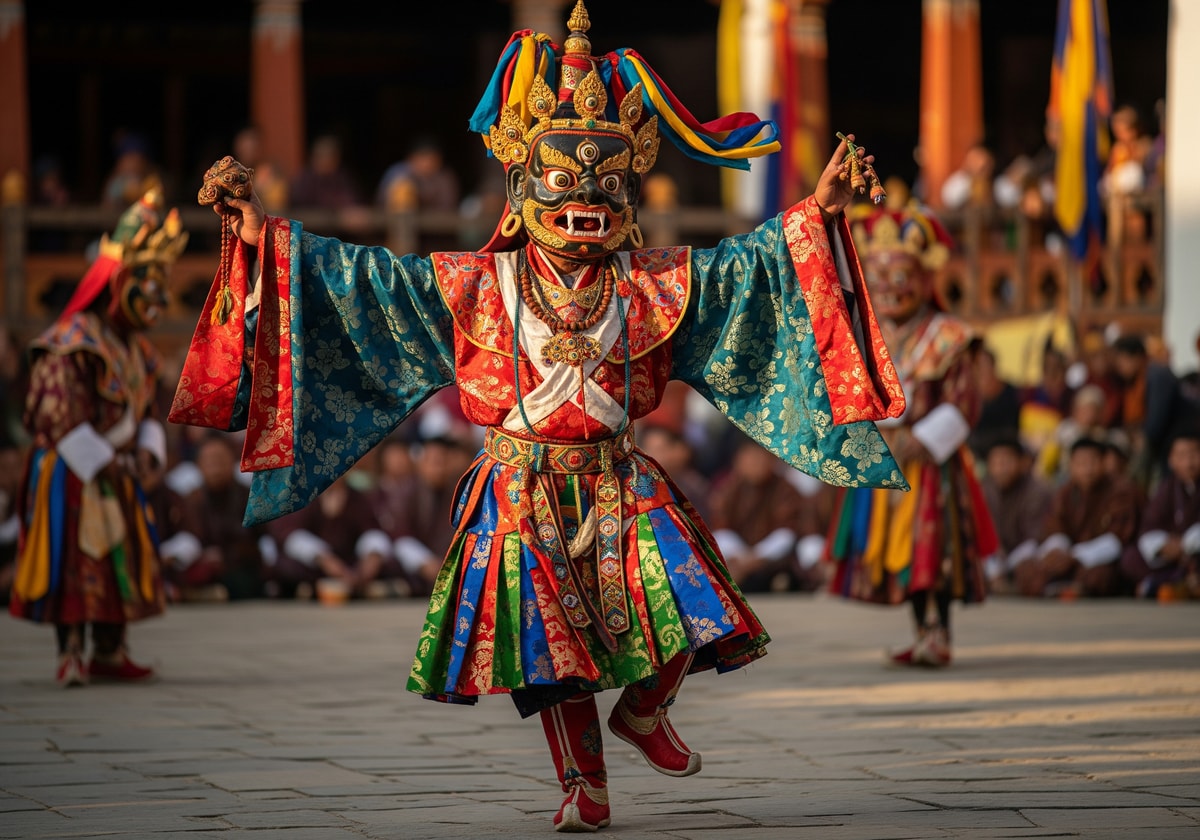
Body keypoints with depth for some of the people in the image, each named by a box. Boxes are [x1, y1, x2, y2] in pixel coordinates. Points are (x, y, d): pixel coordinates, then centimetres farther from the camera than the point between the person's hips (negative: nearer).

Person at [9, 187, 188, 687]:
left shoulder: (137, 349, 11)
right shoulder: (74, 343, -17)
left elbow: (143, 406, 18)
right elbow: (57, 413, -21)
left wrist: (147, 450, -1)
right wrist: (98, 462, -19)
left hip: (113, 471, 9)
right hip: (70, 475, -9)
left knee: (122, 559, 10)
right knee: (76, 561, -8)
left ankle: (110, 653, 18)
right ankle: (70, 654, -2)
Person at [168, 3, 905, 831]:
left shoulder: (652, 285, 4)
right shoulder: (477, 286, 0)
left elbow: (742, 265, 4)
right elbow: (369, 277, 0)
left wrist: (817, 214, -6)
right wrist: (272, 239, -6)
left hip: (619, 484, 1)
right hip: (524, 490, -1)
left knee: (685, 610, -11)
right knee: (550, 642, -3)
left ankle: (644, 712, 19)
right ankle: (585, 786, 10)